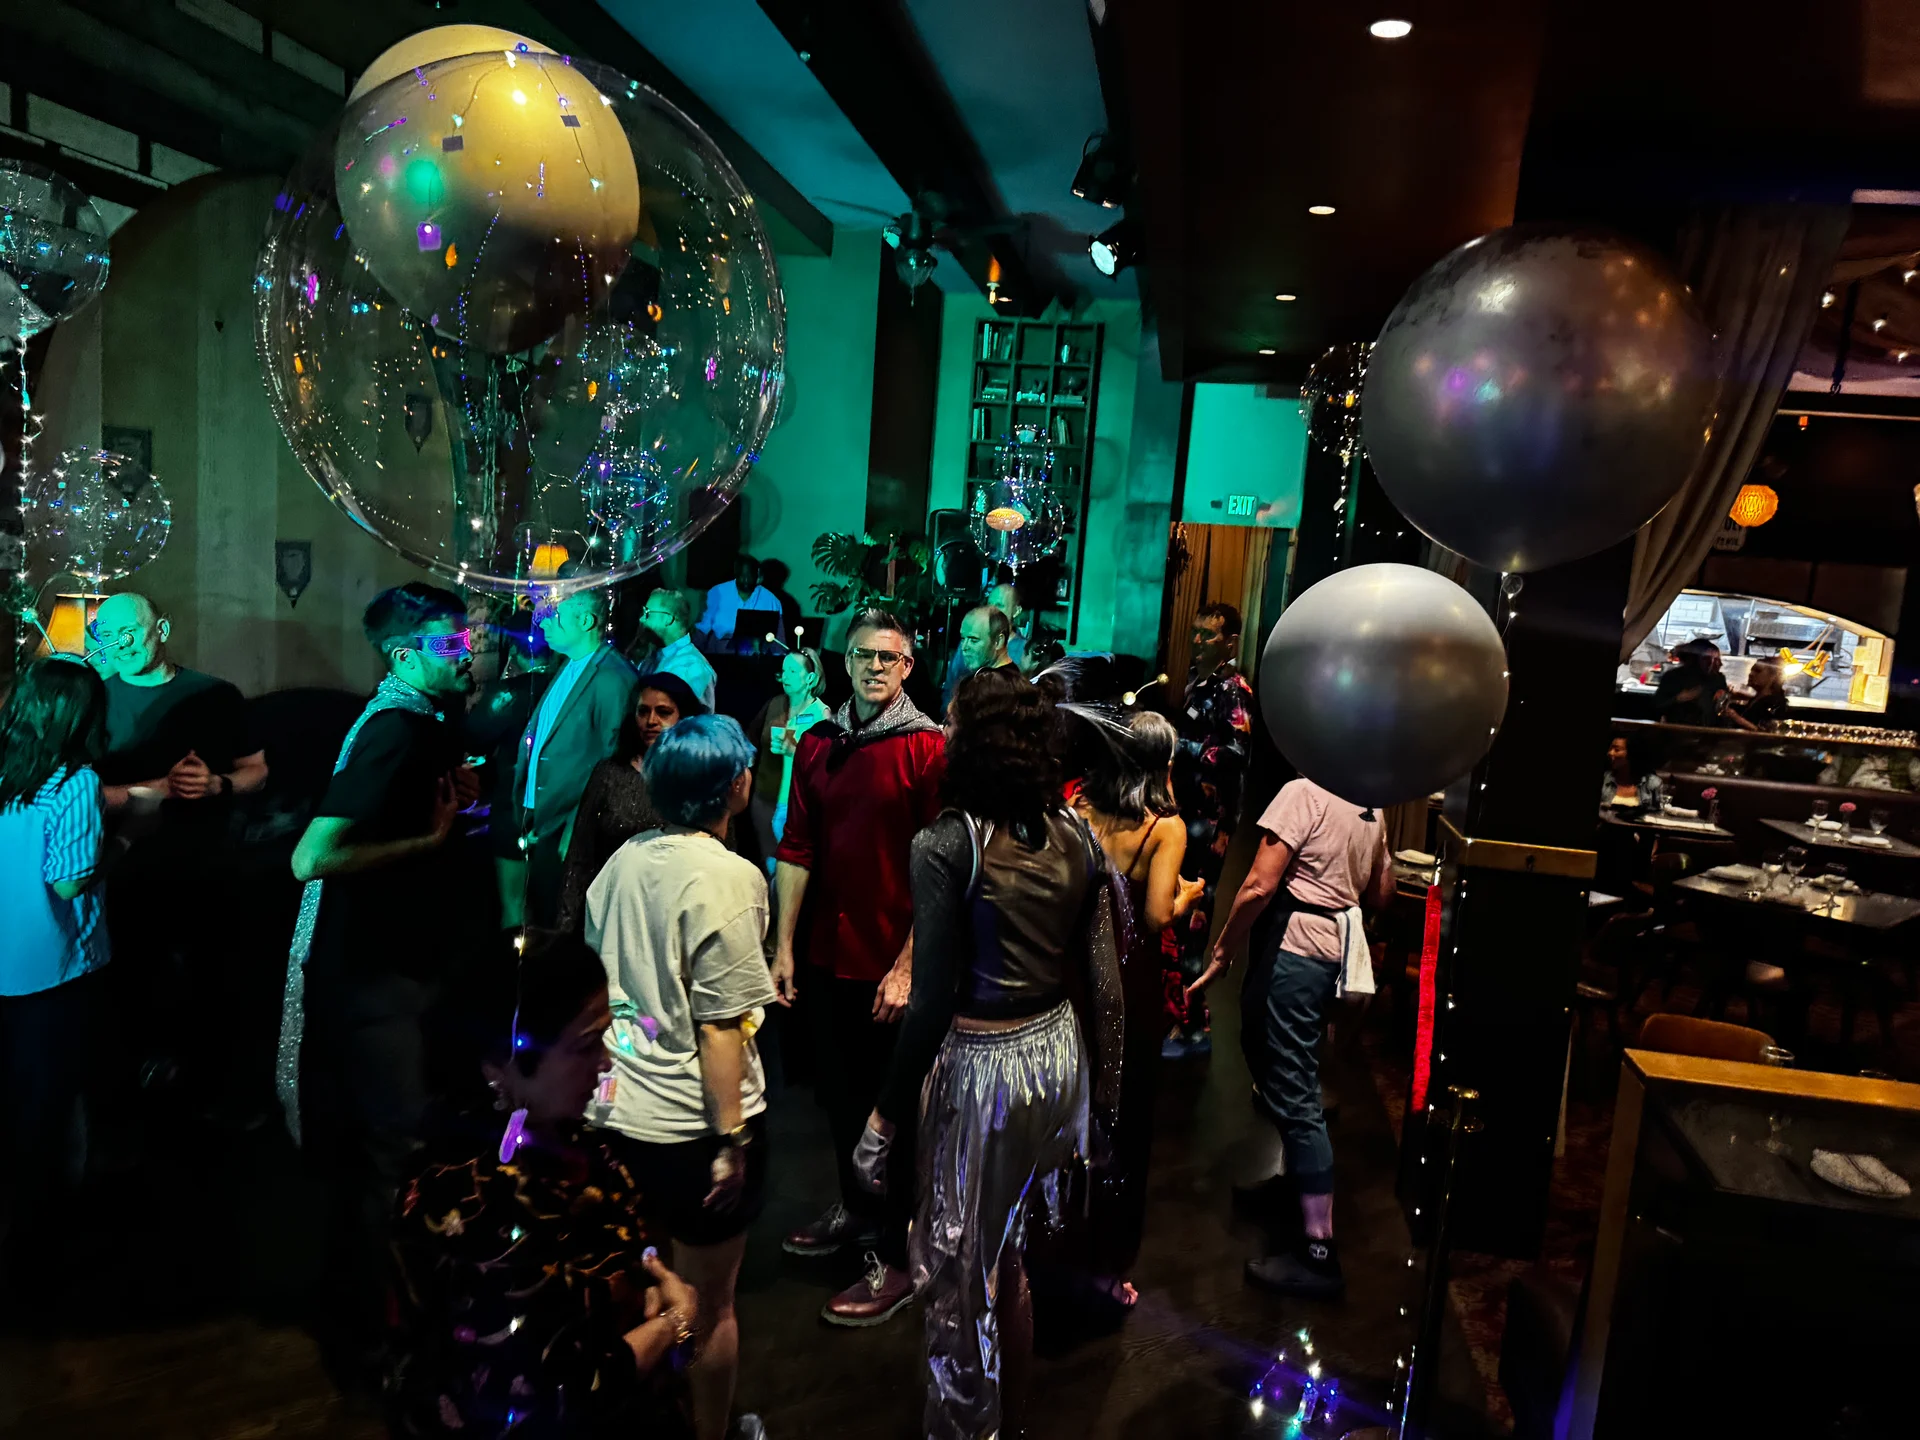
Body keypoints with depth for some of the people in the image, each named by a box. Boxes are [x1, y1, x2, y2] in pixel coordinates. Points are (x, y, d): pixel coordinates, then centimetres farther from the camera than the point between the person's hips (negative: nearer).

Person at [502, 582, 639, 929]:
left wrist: (575, 834, -17)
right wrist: (525, 816, 12)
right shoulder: (568, 668, 13)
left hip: (566, 832, -8)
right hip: (536, 823, 8)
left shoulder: (614, 679, -16)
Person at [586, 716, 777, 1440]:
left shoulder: (624, 859, 0)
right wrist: (732, 1142, -14)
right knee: (710, 1307, 15)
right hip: (690, 1127, -7)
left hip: (614, 1110, 7)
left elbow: (596, 977, 10)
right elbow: (719, 1028, -21)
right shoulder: (727, 877, -20)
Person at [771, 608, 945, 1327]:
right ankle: (855, 1206, 43)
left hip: (892, 963, -5)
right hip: (827, 955, 5)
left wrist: (907, 966, -17)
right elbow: (797, 850, 6)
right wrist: (784, 947, 3)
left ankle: (894, 1256, 22)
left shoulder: (927, 748, -11)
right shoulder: (818, 744, 5)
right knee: (836, 1092, 20)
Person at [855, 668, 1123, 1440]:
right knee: (1011, 1257, 25)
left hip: (982, 1064, -6)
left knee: (963, 1268, 14)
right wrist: (1105, 1087, 14)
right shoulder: (1074, 832, -3)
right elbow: (1103, 978, 1)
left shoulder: (947, 843, -19)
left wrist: (885, 1114, -10)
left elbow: (934, 998, -19)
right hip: (1058, 1052, 6)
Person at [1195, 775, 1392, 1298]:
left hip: (1293, 946, -9)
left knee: (1295, 1098, -5)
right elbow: (1381, 893, 20)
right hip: (1335, 947, 9)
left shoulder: (1302, 792, -14)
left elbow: (1259, 886, -19)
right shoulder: (1371, 813, 10)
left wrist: (1221, 952, -11)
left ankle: (1318, 1250, 0)